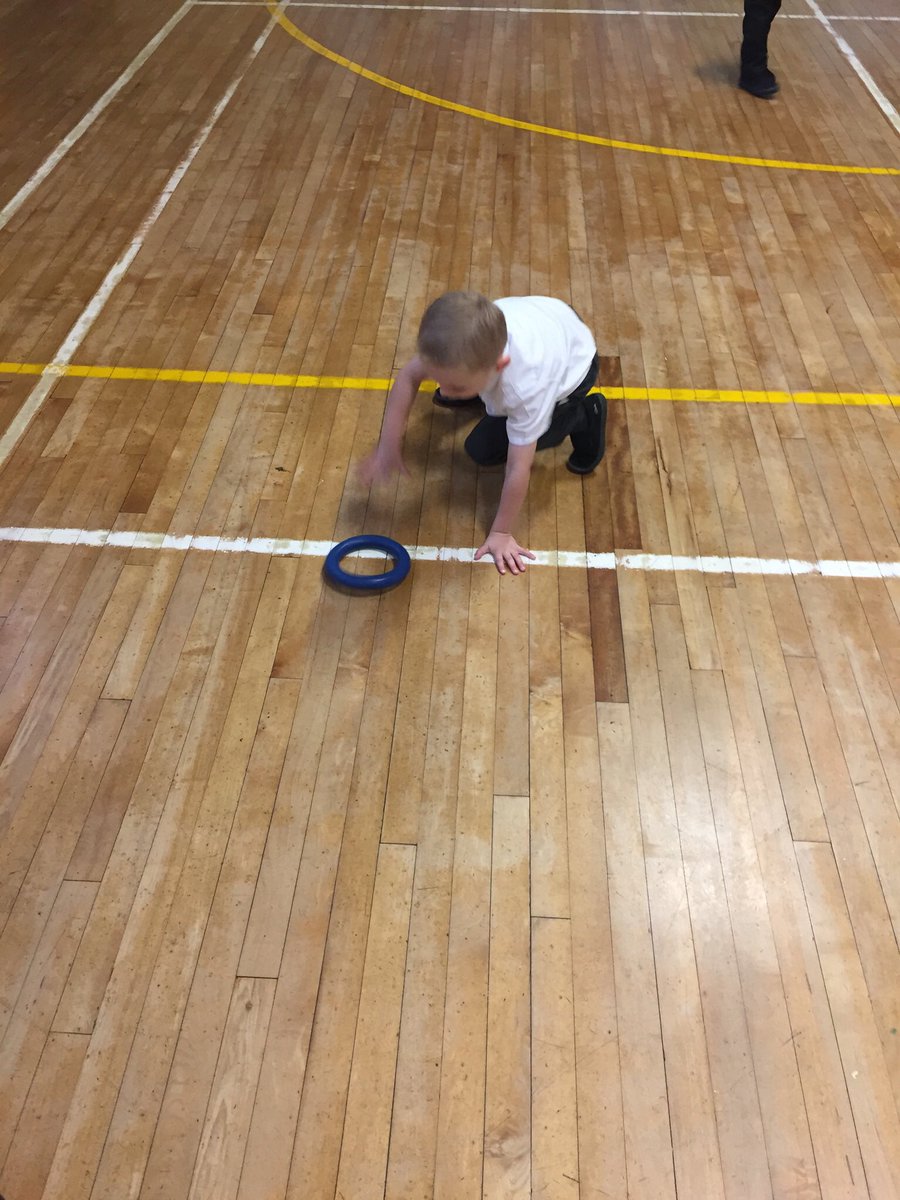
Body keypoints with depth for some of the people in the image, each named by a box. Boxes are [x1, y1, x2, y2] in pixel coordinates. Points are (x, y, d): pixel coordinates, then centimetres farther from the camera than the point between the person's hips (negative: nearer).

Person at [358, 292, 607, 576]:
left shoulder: (527, 386, -48)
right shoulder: (458, 342, -37)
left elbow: (518, 468, -37)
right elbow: (408, 375, -19)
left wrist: (501, 533, -26)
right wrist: (389, 444, -23)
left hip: (572, 363, -5)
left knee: (483, 449, -8)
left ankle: (583, 416, 5)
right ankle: (481, 394, 46)